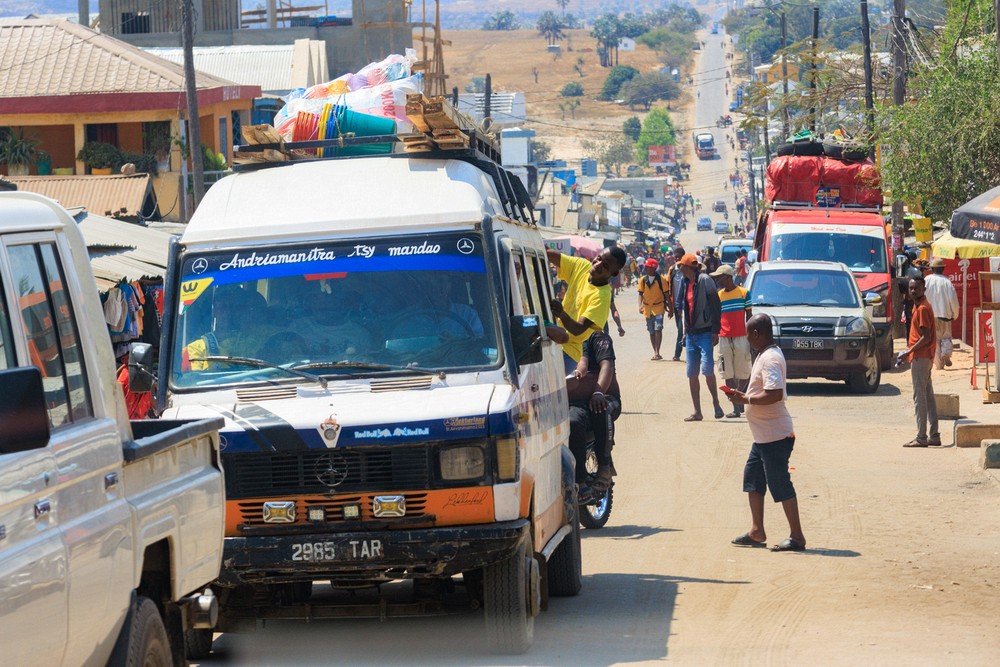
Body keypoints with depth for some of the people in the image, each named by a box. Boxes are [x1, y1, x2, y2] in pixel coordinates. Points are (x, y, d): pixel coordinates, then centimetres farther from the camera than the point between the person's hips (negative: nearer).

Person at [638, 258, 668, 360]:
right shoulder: (643, 280, 2)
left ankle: (657, 352, -14)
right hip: (647, 308, 4)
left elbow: (666, 294, 0)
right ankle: (655, 353, 19)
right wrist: (640, 305, -11)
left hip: (658, 307, -4)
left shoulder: (661, 279, -7)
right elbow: (641, 294, 5)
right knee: (651, 331, 10)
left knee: (658, 329, -15)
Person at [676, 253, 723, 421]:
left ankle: (716, 404, -1)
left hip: (705, 332, -8)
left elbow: (715, 306, -13)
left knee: (707, 369, -16)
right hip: (691, 334, 8)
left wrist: (715, 331, -17)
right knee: (691, 374, 5)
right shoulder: (686, 283, 14)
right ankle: (697, 412, 9)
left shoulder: (704, 281, -10)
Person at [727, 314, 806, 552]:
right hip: (763, 434, 11)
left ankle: (797, 537, 1)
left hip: (775, 436, -11)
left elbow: (775, 394, -30)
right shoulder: (769, 354, 12)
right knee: (752, 477, 17)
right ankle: (756, 532, 22)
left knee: (780, 484, -5)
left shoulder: (770, 359, -20)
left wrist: (746, 400, -21)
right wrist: (745, 395, 11)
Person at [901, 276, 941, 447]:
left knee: (919, 397, -7)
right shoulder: (919, 306, 15)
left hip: (920, 357, -10)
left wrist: (909, 352, -16)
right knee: (928, 396, 12)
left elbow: (926, 337, -21)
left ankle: (921, 438, -6)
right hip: (925, 357, 10)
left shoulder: (922, 308, -16)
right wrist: (910, 350, 16)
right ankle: (934, 436, 15)